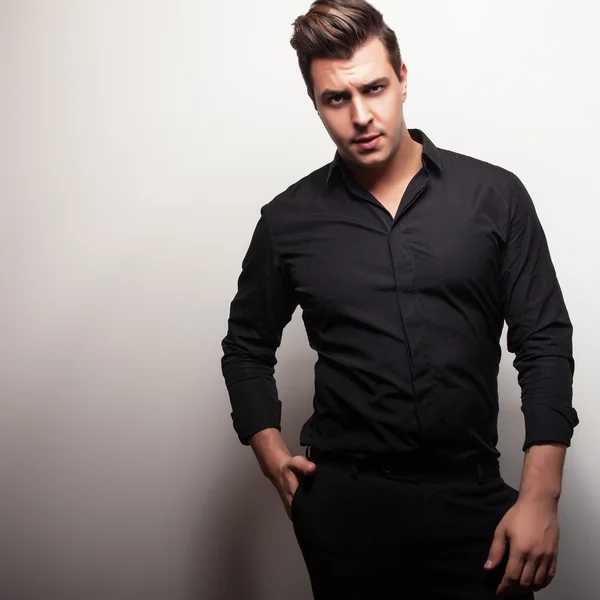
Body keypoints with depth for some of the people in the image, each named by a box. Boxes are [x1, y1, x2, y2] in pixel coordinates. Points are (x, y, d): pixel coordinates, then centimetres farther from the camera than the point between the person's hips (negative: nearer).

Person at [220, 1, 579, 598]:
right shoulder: (288, 220, 2)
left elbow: (544, 344, -1)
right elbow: (247, 347, 15)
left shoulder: (495, 196, -1)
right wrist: (272, 454, 1)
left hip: (472, 500, 0)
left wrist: (540, 497, -8)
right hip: (342, 503, 1)